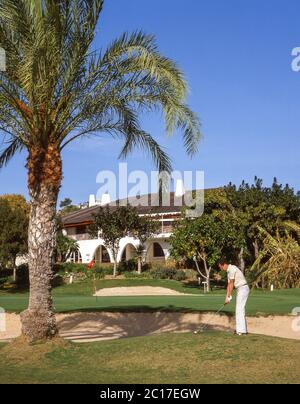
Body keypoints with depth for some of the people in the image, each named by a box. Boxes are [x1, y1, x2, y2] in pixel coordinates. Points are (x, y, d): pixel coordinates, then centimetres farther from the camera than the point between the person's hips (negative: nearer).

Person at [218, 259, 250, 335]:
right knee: (240, 310, 12)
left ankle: (241, 330, -9)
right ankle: (243, 329, 16)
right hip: (240, 290, 10)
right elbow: (229, 285, 16)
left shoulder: (232, 269, -16)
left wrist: (228, 297, -9)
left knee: (240, 310, -10)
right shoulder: (229, 271, 16)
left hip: (243, 289, -10)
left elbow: (231, 284, -15)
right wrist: (227, 297, 12)